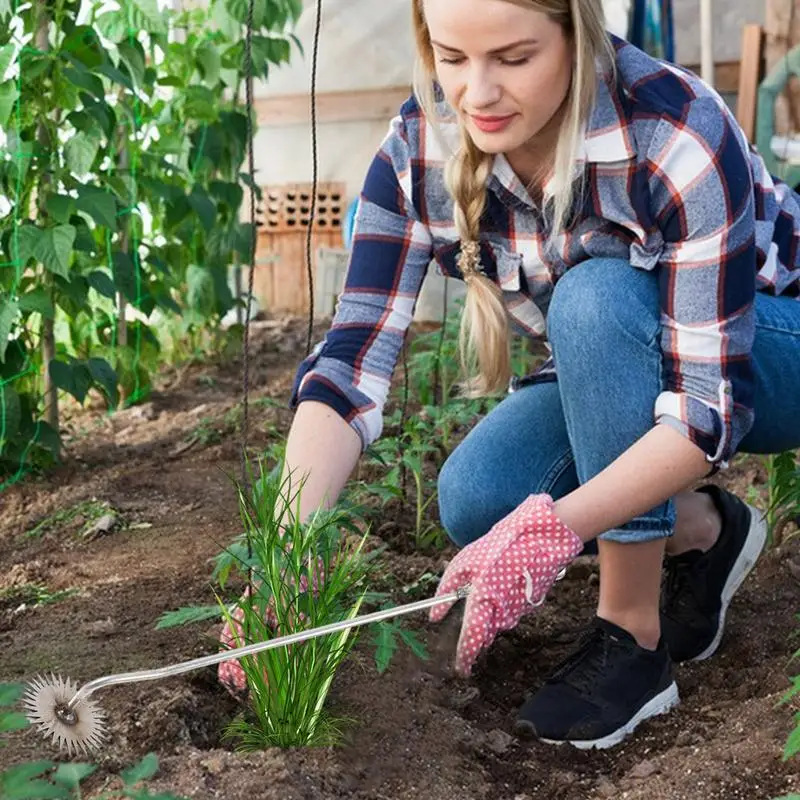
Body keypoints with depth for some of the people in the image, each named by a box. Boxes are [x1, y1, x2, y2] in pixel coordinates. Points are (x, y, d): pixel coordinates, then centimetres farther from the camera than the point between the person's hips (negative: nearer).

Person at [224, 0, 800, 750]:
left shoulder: (679, 136, -33)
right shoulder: (420, 152, -20)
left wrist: (553, 530, -47)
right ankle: (698, 532, 5)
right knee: (475, 498, -23)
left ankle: (632, 635, -21)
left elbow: (712, 401, -34)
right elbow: (352, 356, -24)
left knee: (594, 296, -35)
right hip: (616, 365, 4)